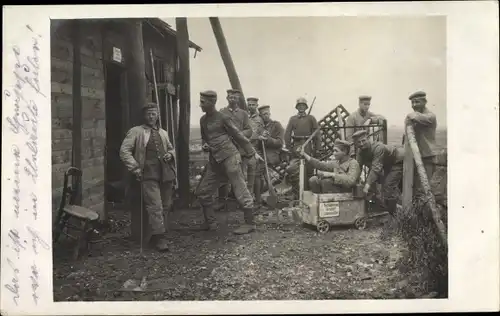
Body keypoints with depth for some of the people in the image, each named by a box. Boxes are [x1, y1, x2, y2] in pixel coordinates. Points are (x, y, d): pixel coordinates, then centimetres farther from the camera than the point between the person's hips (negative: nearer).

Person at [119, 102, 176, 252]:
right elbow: (124, 151, -3)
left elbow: (171, 149, 34)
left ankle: (158, 234, 22)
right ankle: (158, 237, -6)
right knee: (155, 206, -12)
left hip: (165, 173, 6)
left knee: (165, 206, 9)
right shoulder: (136, 131, 4)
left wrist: (170, 154, 10)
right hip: (148, 174, -6)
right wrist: (135, 168, -10)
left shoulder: (163, 133, 21)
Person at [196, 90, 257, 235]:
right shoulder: (203, 120, 11)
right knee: (203, 192, 8)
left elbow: (238, 135, -4)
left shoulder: (223, 118, -8)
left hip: (229, 157, -7)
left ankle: (250, 223, 7)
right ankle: (210, 223, 22)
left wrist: (252, 153, 1)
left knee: (240, 191, -4)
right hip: (214, 160, 8)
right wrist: (204, 145, 1)